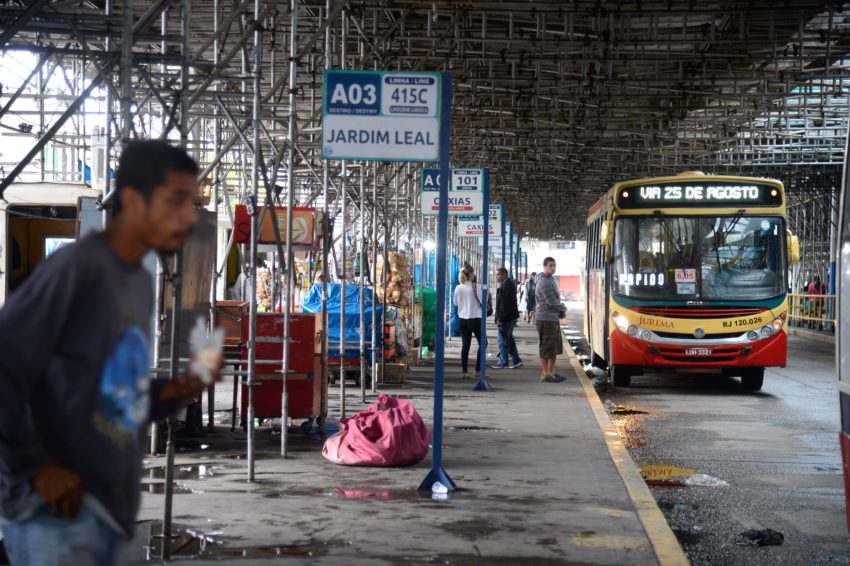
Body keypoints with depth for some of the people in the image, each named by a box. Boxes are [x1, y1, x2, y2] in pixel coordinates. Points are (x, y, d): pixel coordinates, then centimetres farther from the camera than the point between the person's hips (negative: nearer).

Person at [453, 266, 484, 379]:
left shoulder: (458, 288, 1)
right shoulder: (475, 287, -13)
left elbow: (455, 303, 12)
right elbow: (482, 301, -7)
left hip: (462, 319, 5)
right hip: (475, 319, -5)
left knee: (465, 345, 6)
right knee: (482, 344, 8)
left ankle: (465, 371, 4)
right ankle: (478, 370, 6)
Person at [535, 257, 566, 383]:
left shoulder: (550, 280, 15)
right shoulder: (544, 282, -16)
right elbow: (551, 302, -19)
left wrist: (560, 311, 3)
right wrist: (563, 309, -3)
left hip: (554, 318, 10)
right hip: (546, 319, -10)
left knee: (556, 346, 14)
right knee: (547, 347, -6)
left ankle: (551, 372, 21)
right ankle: (545, 374, -2)